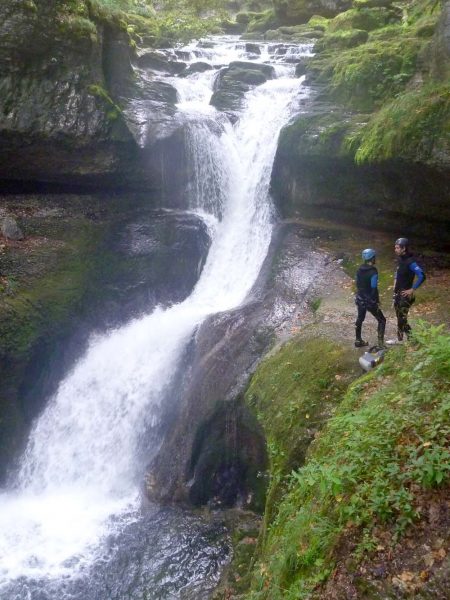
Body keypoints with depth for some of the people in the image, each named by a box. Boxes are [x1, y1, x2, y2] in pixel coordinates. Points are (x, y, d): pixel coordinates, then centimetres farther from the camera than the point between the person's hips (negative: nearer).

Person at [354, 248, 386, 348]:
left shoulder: (359, 270, 1)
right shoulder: (373, 272, -21)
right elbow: (374, 289, -21)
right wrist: (377, 302, -13)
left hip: (360, 299, 7)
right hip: (370, 301, -7)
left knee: (360, 319, 22)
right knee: (382, 320, 6)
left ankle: (358, 341, 31)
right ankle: (380, 343, 0)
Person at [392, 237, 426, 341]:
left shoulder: (410, 262, -21)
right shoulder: (400, 258, 5)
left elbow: (422, 276, -28)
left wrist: (412, 289, -22)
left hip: (405, 294, -8)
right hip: (397, 292, 8)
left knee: (402, 318, -4)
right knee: (400, 317, 15)